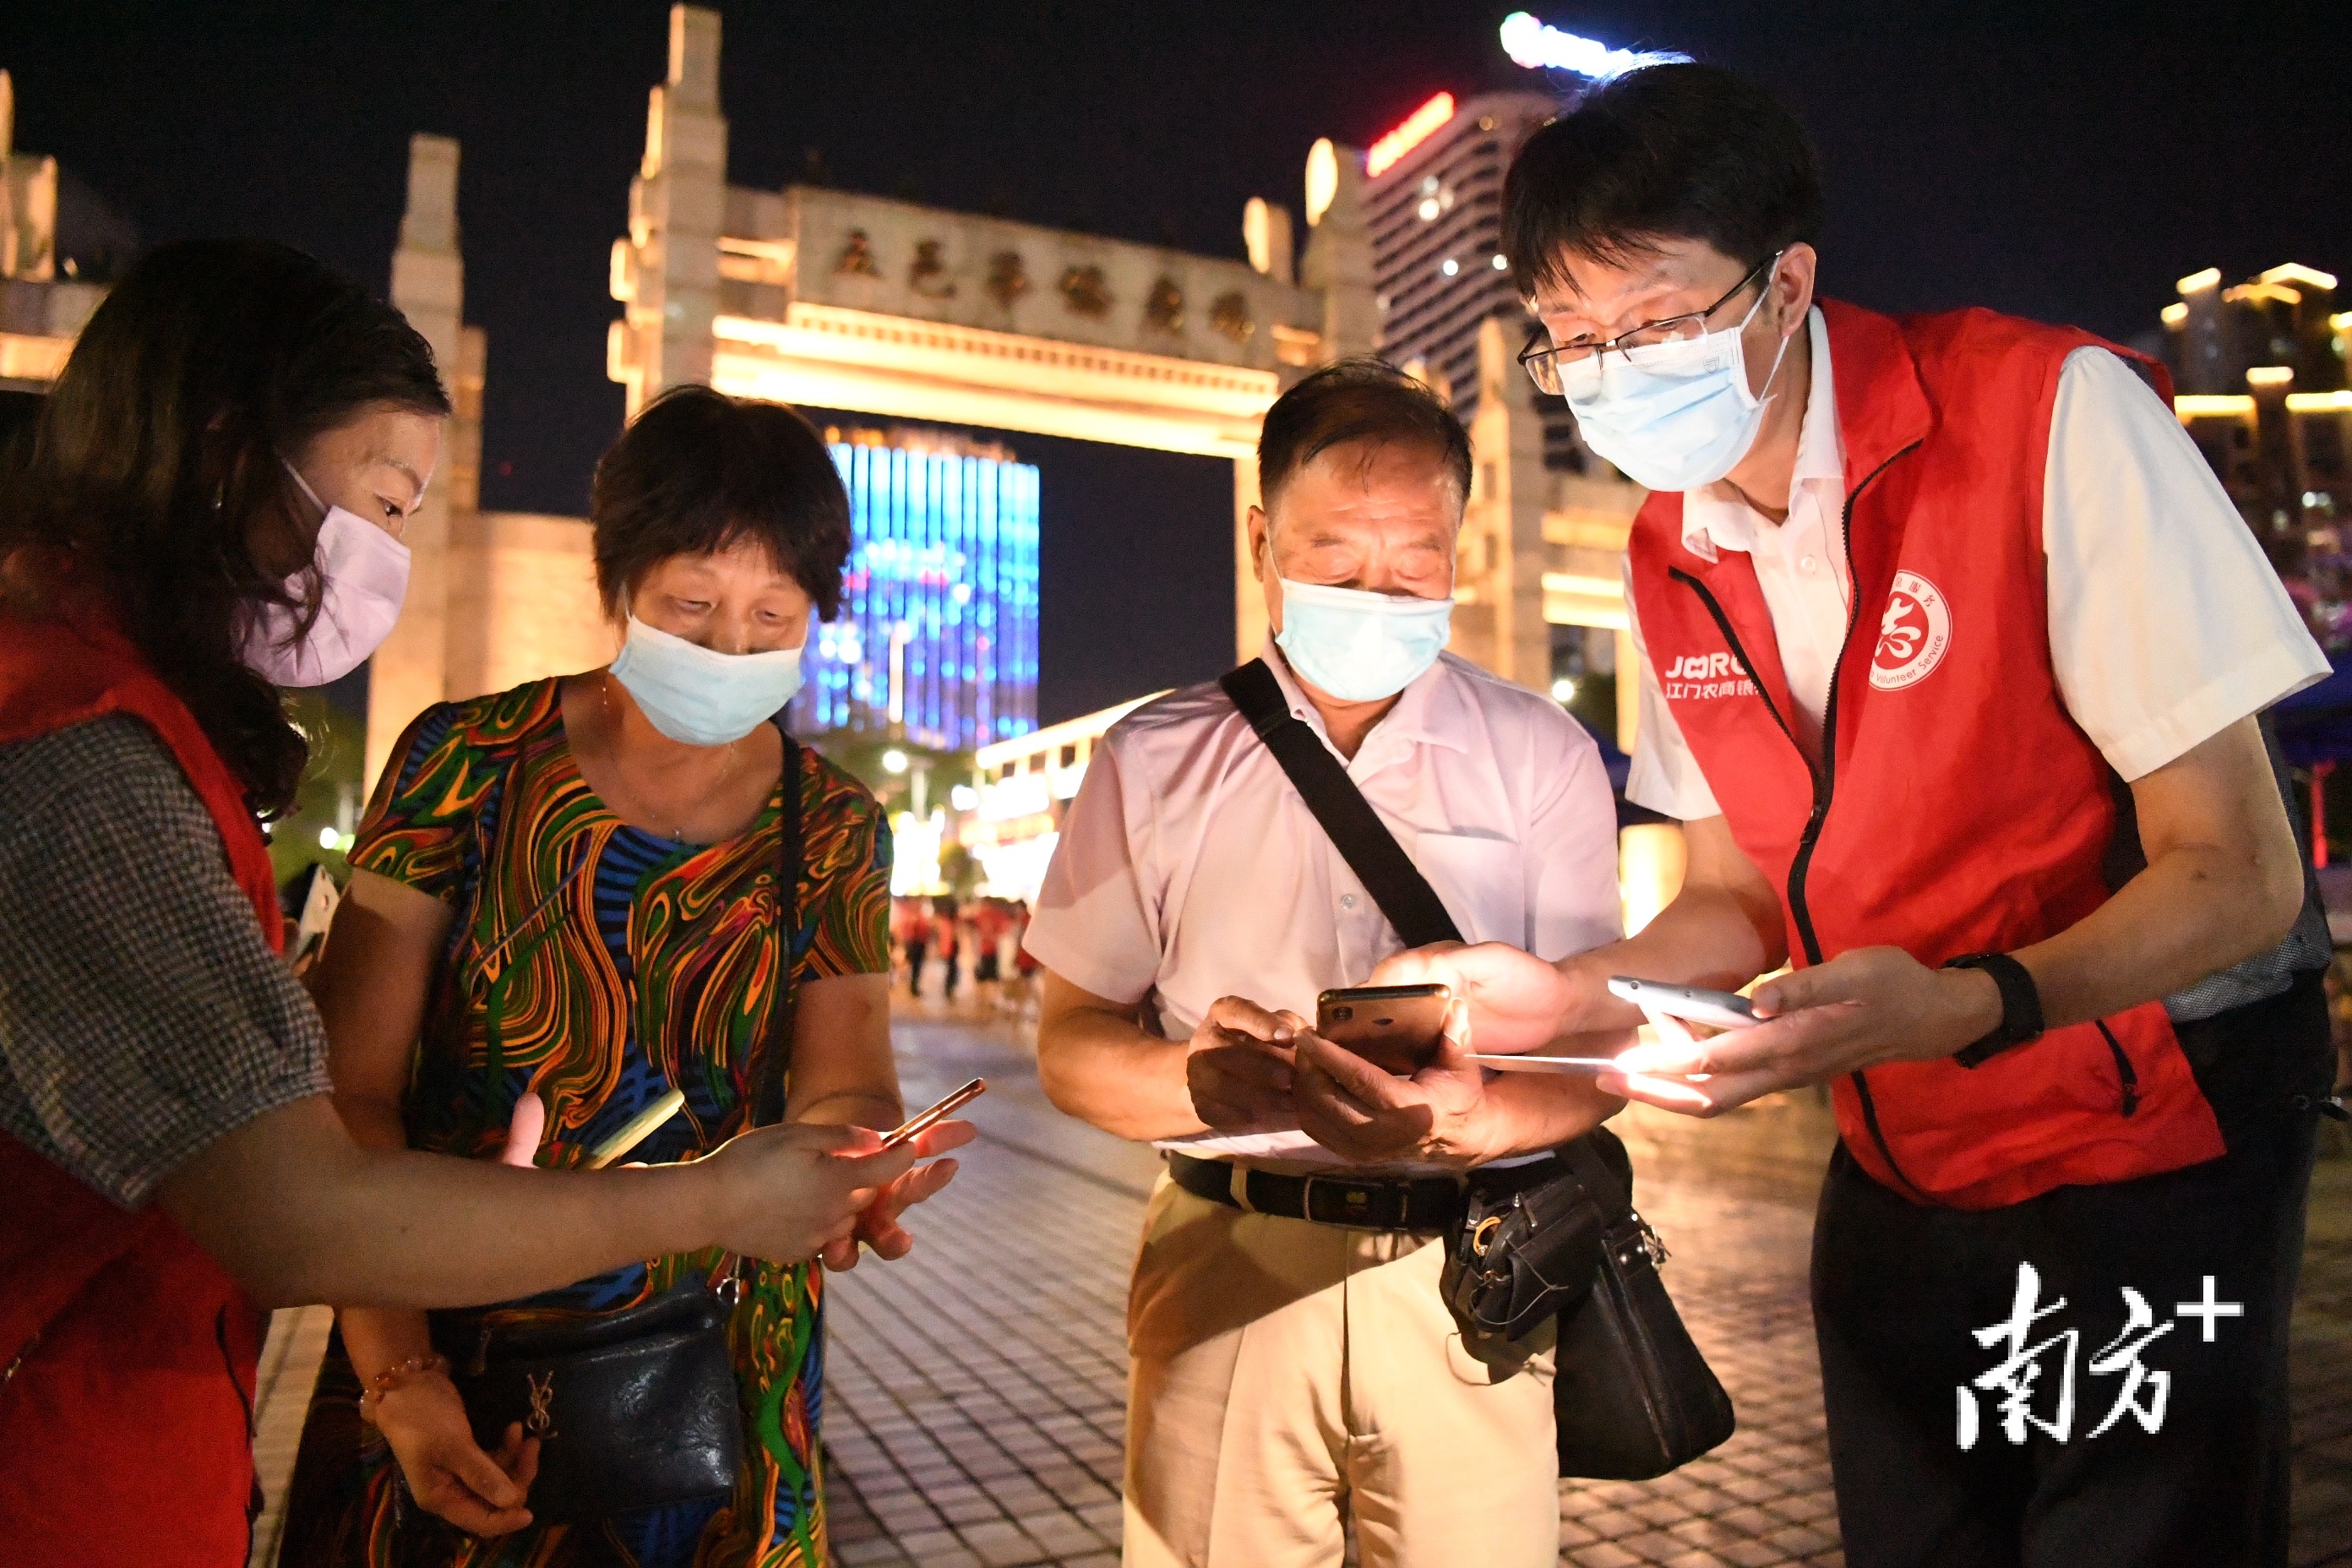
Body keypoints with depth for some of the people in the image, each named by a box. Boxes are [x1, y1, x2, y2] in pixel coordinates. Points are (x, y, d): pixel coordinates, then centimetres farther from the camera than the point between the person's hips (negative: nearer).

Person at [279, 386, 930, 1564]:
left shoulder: (833, 830, -2)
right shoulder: (468, 760, -9)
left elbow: (841, 1084, -7)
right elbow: (350, 1090, -9)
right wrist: (396, 1370, -18)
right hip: (448, 1353, -1)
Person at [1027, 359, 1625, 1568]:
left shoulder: (1540, 755, 4)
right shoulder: (1155, 763, 4)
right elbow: (1070, 1046, 3)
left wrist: (1470, 1118, -22)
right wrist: (1205, 1080, -19)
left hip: (1465, 1282, 1)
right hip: (1226, 1271, 0)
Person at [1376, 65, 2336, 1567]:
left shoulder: (2054, 413, -19)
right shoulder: (1669, 556, 0)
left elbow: (2240, 873, -20)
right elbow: (1739, 897, 6)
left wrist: (1968, 1006, -37)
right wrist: (1567, 992, -12)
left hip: (2155, 1138, -5)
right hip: (1898, 1161, 5)